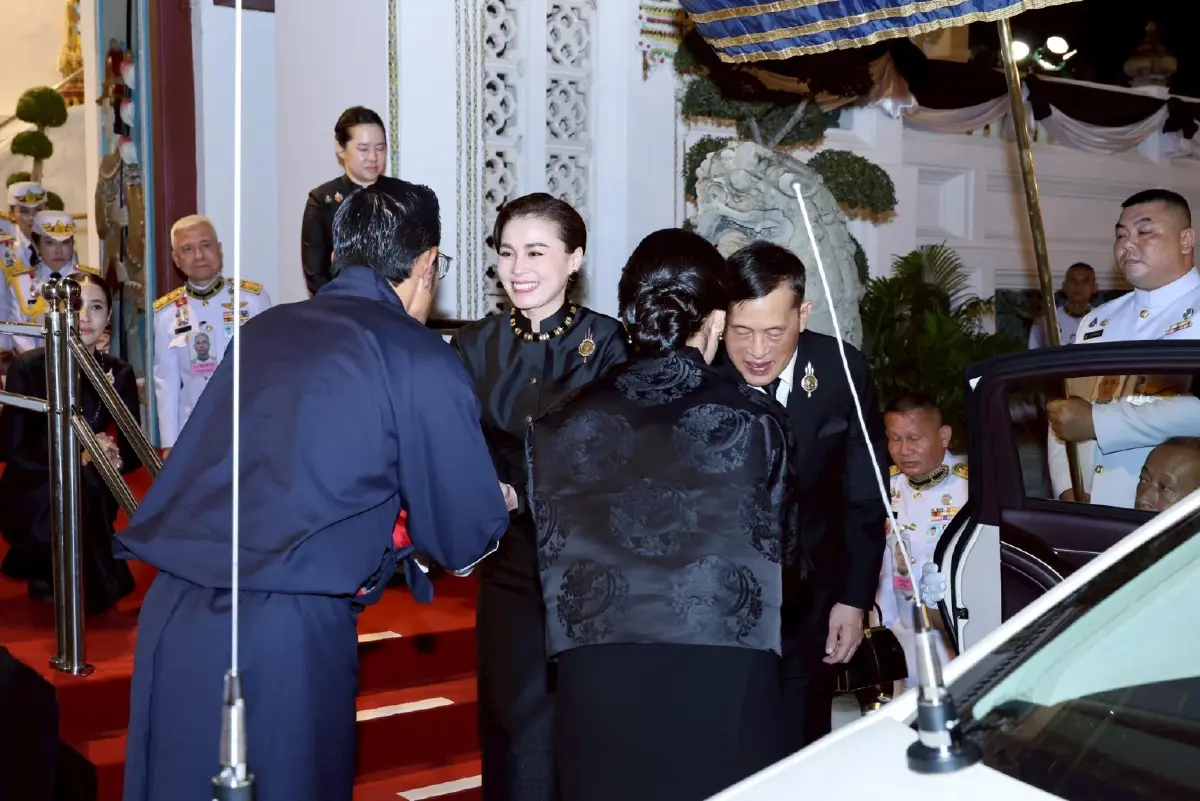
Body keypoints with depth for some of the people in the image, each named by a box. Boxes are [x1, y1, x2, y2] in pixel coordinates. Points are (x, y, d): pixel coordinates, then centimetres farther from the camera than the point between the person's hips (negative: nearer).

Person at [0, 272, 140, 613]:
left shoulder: (119, 373, 0)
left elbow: (132, 451, 1)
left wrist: (115, 460, -23)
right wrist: (77, 458, -25)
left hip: (90, 501, 4)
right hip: (33, 494, -4)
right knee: (81, 484, -31)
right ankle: (46, 576, -3)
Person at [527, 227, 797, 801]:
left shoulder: (562, 425, 3)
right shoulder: (756, 420, -1)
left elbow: (554, 551, 10)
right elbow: (778, 547, 12)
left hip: (598, 682, 1)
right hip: (723, 681, -1)